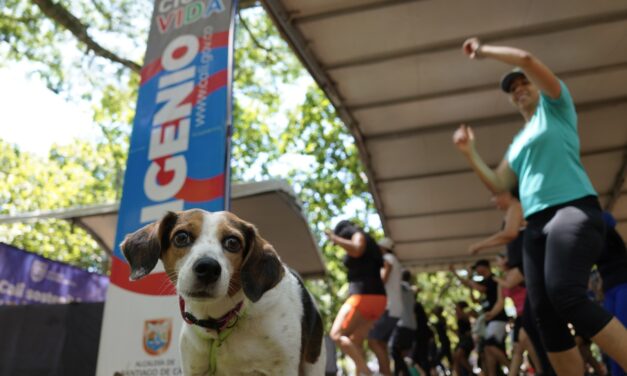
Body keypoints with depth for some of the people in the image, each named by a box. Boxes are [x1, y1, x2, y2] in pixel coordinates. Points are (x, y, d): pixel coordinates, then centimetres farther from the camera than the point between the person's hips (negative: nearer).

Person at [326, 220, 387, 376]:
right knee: (355, 342, 11)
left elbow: (356, 250, -21)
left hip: (363, 296, -10)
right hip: (375, 297, 10)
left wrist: (335, 238, -13)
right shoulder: (368, 245, 26)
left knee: (337, 335, -11)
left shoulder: (359, 235, 1)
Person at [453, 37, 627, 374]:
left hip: (573, 210, -7)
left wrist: (483, 51, 10)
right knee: (544, 312, -1)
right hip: (536, 225, 7)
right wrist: (469, 152, 20)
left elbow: (526, 59, -2)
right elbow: (498, 185, 24)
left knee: (566, 296, -26)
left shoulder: (555, 105, 12)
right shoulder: (517, 143, 28)